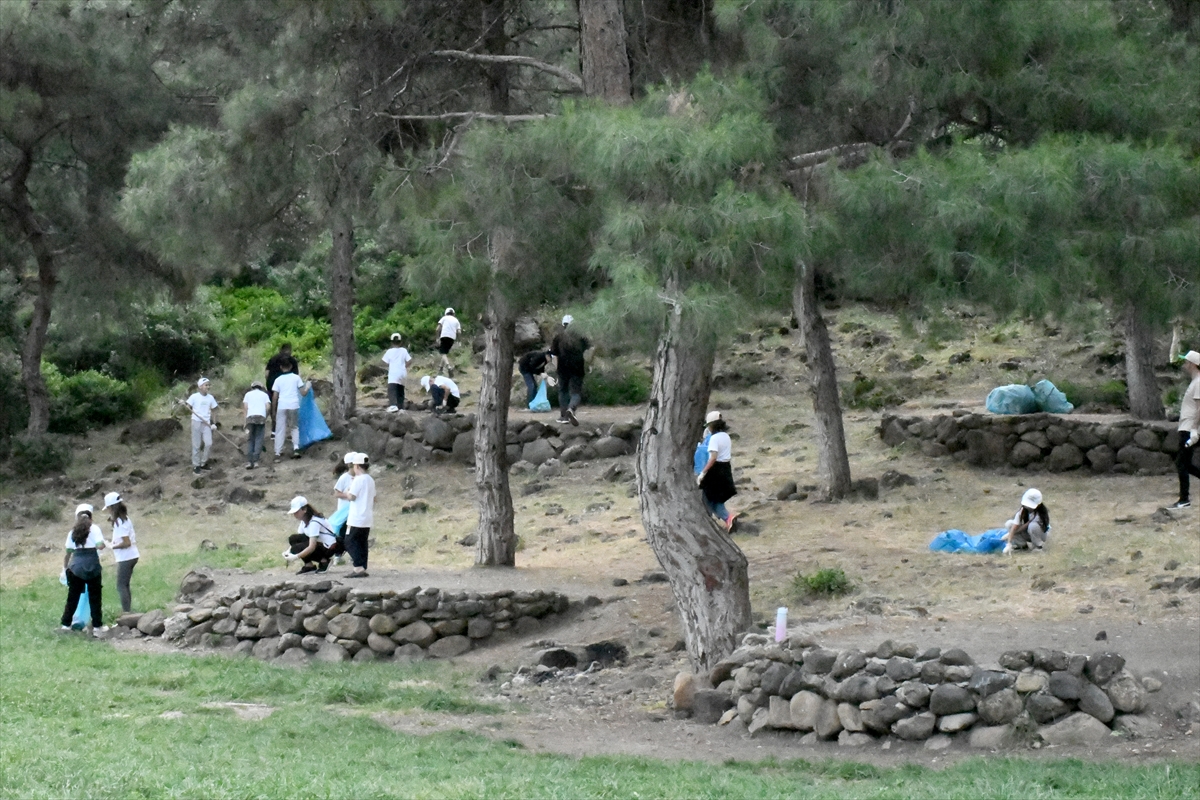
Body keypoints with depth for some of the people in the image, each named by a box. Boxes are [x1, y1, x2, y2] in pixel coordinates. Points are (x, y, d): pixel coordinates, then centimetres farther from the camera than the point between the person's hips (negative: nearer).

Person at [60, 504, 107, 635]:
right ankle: (97, 626, 6)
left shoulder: (73, 532, 13)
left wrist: (64, 568, 25)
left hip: (75, 566, 3)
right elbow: (100, 545, -12)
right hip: (91, 566, -3)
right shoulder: (94, 528, 2)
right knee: (94, 597, 4)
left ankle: (66, 624, 16)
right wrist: (104, 544, 10)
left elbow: (67, 553, 14)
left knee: (73, 597, 13)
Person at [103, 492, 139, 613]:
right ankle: (128, 611, 19)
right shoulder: (124, 518, 10)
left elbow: (126, 543, -22)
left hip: (125, 558, -10)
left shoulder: (119, 522, -19)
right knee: (124, 585, 16)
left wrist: (113, 546, -12)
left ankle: (126, 612, -9)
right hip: (131, 556, 10)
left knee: (121, 586, -6)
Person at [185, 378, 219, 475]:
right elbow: (188, 407, -5)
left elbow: (213, 411, 14)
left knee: (209, 443, -4)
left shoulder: (210, 398, 6)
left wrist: (214, 423, 8)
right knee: (196, 445, 1)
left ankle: (203, 463, 14)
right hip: (196, 422, -3)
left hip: (206, 423, 3)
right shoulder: (194, 397, -5)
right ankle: (196, 466, 9)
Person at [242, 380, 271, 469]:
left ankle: (249, 461, -8)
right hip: (261, 417, 0)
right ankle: (255, 461, -10)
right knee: (258, 440, 1)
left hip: (250, 417, 0)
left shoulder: (248, 394, 21)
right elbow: (268, 407, 7)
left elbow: (245, 406, 7)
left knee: (249, 440, 4)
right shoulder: (264, 394, 20)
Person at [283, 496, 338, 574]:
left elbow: (312, 547, -30)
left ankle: (323, 561, -7)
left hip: (329, 548, -9)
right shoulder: (304, 520, 5)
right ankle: (309, 565, 2)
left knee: (296, 549, -22)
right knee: (292, 539, -4)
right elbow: (298, 538, 4)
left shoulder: (314, 522, -25)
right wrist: (288, 551, -14)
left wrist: (295, 557, -32)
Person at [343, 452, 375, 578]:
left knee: (350, 542, -4)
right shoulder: (370, 480, 12)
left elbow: (351, 497, -17)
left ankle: (359, 568, -15)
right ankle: (362, 569, 9)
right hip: (367, 519, 8)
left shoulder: (358, 480, -14)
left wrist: (348, 492, 3)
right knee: (362, 543, 11)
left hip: (356, 519, -8)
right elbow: (373, 498, 18)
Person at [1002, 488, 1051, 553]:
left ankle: (1039, 545, -13)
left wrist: (1009, 534, -22)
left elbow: (1025, 526, -27)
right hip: (1027, 534, 4)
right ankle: (1023, 545, -10)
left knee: (1033, 525, -39)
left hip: (1041, 534, -4)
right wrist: (1009, 543, -36)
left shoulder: (1040, 513, -32)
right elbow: (1015, 526, -26)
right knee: (1009, 524, -17)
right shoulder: (1023, 510, -21)